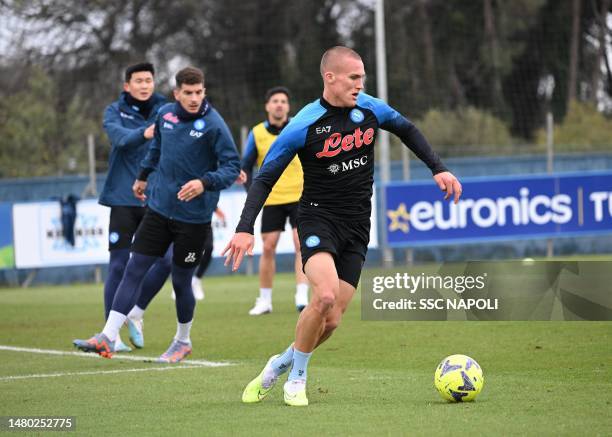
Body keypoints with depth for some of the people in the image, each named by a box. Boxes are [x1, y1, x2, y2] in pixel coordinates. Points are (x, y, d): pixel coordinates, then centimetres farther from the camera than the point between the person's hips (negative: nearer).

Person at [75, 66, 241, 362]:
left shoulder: (213, 125, -15)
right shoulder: (165, 114, 2)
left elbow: (233, 166, -14)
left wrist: (205, 182, -30)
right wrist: (144, 174, 29)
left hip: (193, 217, -4)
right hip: (159, 208, 5)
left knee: (181, 282, 5)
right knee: (134, 271, -2)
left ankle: (182, 342, 28)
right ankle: (108, 338, -2)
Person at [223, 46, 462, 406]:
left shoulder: (369, 108, -1)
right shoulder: (304, 126, -14)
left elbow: (407, 130, 20)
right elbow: (265, 178, -9)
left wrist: (438, 169, 13)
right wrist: (245, 228, -19)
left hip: (357, 228, 5)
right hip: (318, 218, -5)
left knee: (332, 320, -2)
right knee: (326, 295, -29)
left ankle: (279, 366, 24)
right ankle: (296, 378, -7)